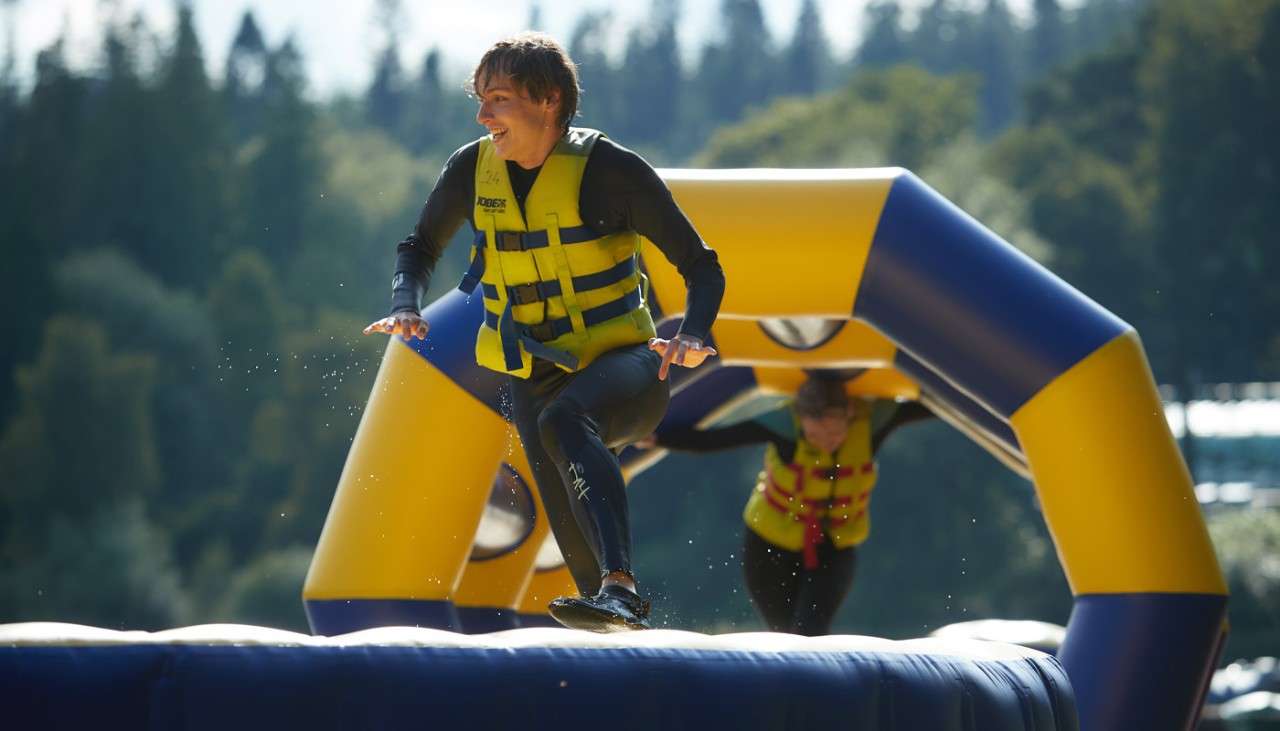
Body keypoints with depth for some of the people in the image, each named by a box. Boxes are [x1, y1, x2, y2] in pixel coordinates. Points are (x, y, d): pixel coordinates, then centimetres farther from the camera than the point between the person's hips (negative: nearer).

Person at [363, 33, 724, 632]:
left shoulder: (608, 169, -13)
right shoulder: (472, 169, 0)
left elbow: (701, 269, -8)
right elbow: (420, 249, 19)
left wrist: (692, 336, -28)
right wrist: (406, 305, -4)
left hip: (622, 363, -5)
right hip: (535, 374, 5)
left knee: (563, 420, -37)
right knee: (576, 529, -7)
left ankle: (620, 590, -50)